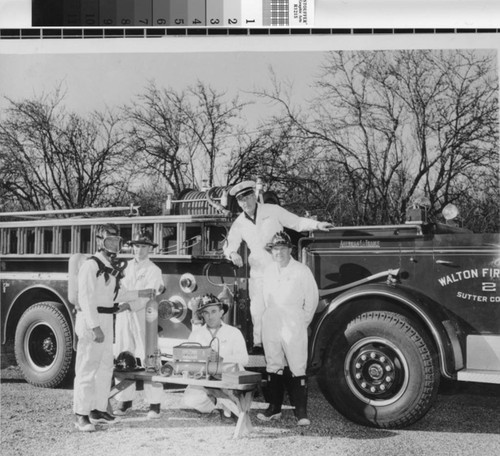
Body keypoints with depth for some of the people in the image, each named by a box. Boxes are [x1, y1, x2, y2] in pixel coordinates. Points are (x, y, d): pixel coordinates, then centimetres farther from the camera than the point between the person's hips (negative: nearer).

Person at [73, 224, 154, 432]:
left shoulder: (111, 267, 13)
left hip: (106, 320, 9)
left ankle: (98, 409, 24)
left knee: (105, 367, 14)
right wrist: (95, 327, -24)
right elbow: (86, 298, -20)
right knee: (87, 368, -5)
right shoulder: (91, 265, -15)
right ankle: (81, 415, 1)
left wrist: (141, 293, 19)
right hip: (90, 320, -9)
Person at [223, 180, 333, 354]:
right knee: (257, 308, -1)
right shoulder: (239, 224, 3)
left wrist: (317, 225, -11)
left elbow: (297, 222, 2)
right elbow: (229, 246, 11)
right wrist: (233, 254, -12)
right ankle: (258, 343, 14)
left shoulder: (273, 211, -4)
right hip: (258, 271, 2)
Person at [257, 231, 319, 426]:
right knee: (274, 366, 9)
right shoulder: (268, 271, 12)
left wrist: (304, 321, 3)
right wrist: (270, 317, 13)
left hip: (293, 326, -5)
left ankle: (301, 411, -2)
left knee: (298, 368, -6)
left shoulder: (301, 270, -3)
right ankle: (274, 408, 18)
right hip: (271, 326, 5)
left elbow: (312, 297, 2)